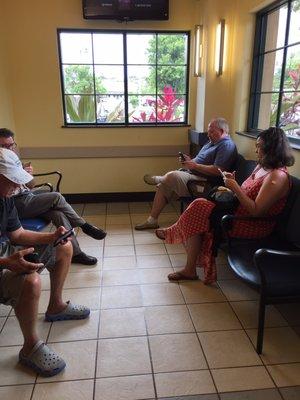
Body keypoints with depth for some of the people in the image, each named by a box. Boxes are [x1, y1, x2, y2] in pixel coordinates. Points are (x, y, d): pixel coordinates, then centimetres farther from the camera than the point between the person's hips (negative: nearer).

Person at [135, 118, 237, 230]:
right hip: (191, 174, 11)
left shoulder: (227, 146, -12)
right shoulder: (212, 142, 20)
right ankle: (152, 220, 5)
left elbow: (217, 171, -23)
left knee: (172, 176, -29)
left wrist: (195, 166, -17)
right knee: (163, 185, 0)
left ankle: (158, 179, 9)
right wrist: (190, 161, 3)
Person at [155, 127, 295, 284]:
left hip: (254, 226, -9)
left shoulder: (277, 177, -19)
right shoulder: (262, 166, 12)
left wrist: (235, 187, -20)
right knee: (199, 206, -11)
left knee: (198, 208, -16)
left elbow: (256, 210, -24)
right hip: (239, 211, 9)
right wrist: (233, 182, -4)